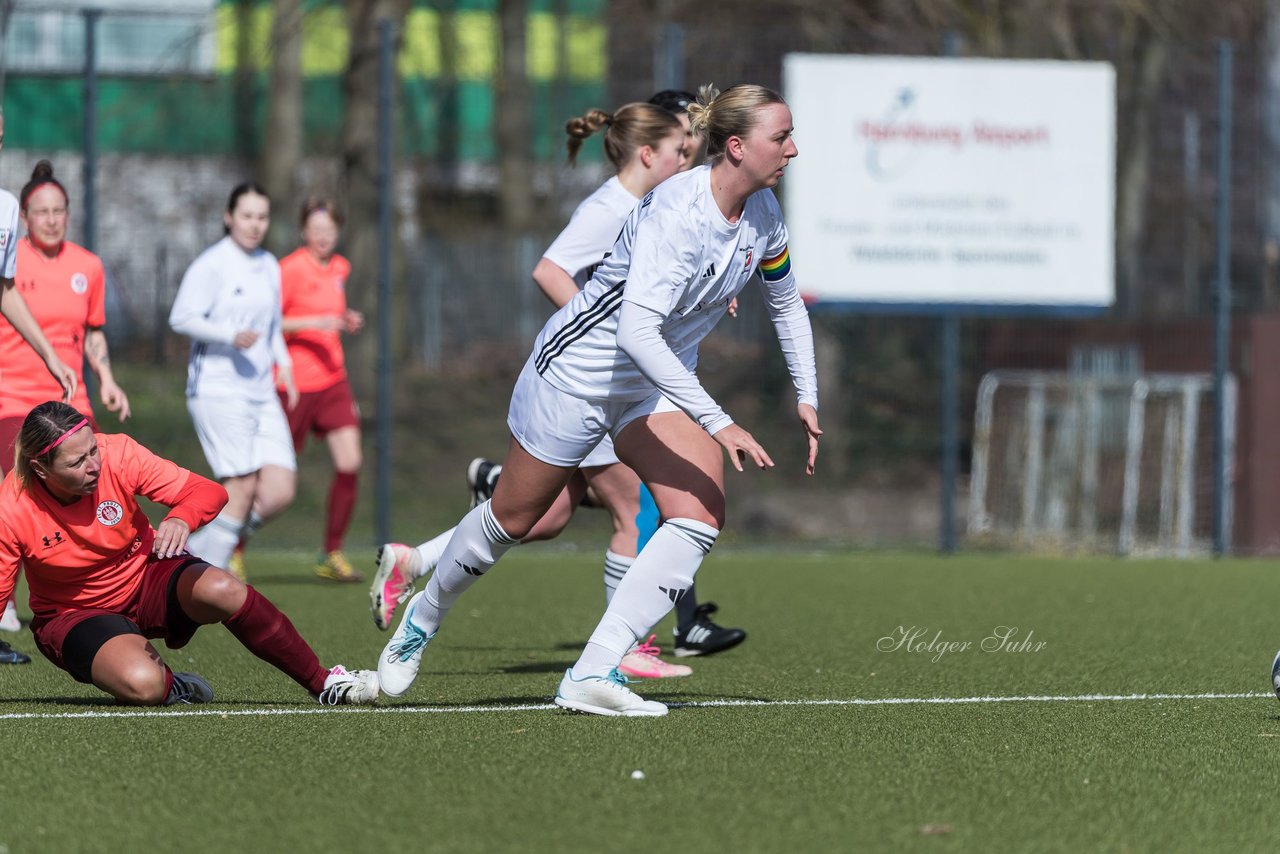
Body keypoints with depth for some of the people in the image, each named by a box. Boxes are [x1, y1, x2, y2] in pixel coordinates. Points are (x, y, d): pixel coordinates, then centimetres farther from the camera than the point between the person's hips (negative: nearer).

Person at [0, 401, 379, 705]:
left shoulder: (118, 454, -19)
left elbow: (208, 493, -18)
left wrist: (181, 519, -41)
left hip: (146, 574, 2)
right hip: (74, 615, -2)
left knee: (223, 591, -31)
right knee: (142, 685, -35)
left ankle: (324, 682, -14)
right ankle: (170, 687, 4)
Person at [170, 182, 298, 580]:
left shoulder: (269, 266, 15)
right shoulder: (211, 264, -7)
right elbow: (181, 318, -13)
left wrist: (283, 362, 12)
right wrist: (230, 335, -23)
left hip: (261, 394, 7)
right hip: (217, 392, -7)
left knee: (279, 492, -5)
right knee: (243, 488, -12)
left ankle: (202, 547, 14)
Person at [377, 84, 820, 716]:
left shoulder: (761, 213, -6)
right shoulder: (677, 212, -32)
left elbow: (785, 301, 15)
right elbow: (637, 329, -42)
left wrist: (806, 399, 9)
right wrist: (718, 423, -44)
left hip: (661, 384, 7)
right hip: (579, 371, -7)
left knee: (700, 517, -16)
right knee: (512, 520, 10)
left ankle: (592, 675, -17)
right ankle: (424, 615, 40)